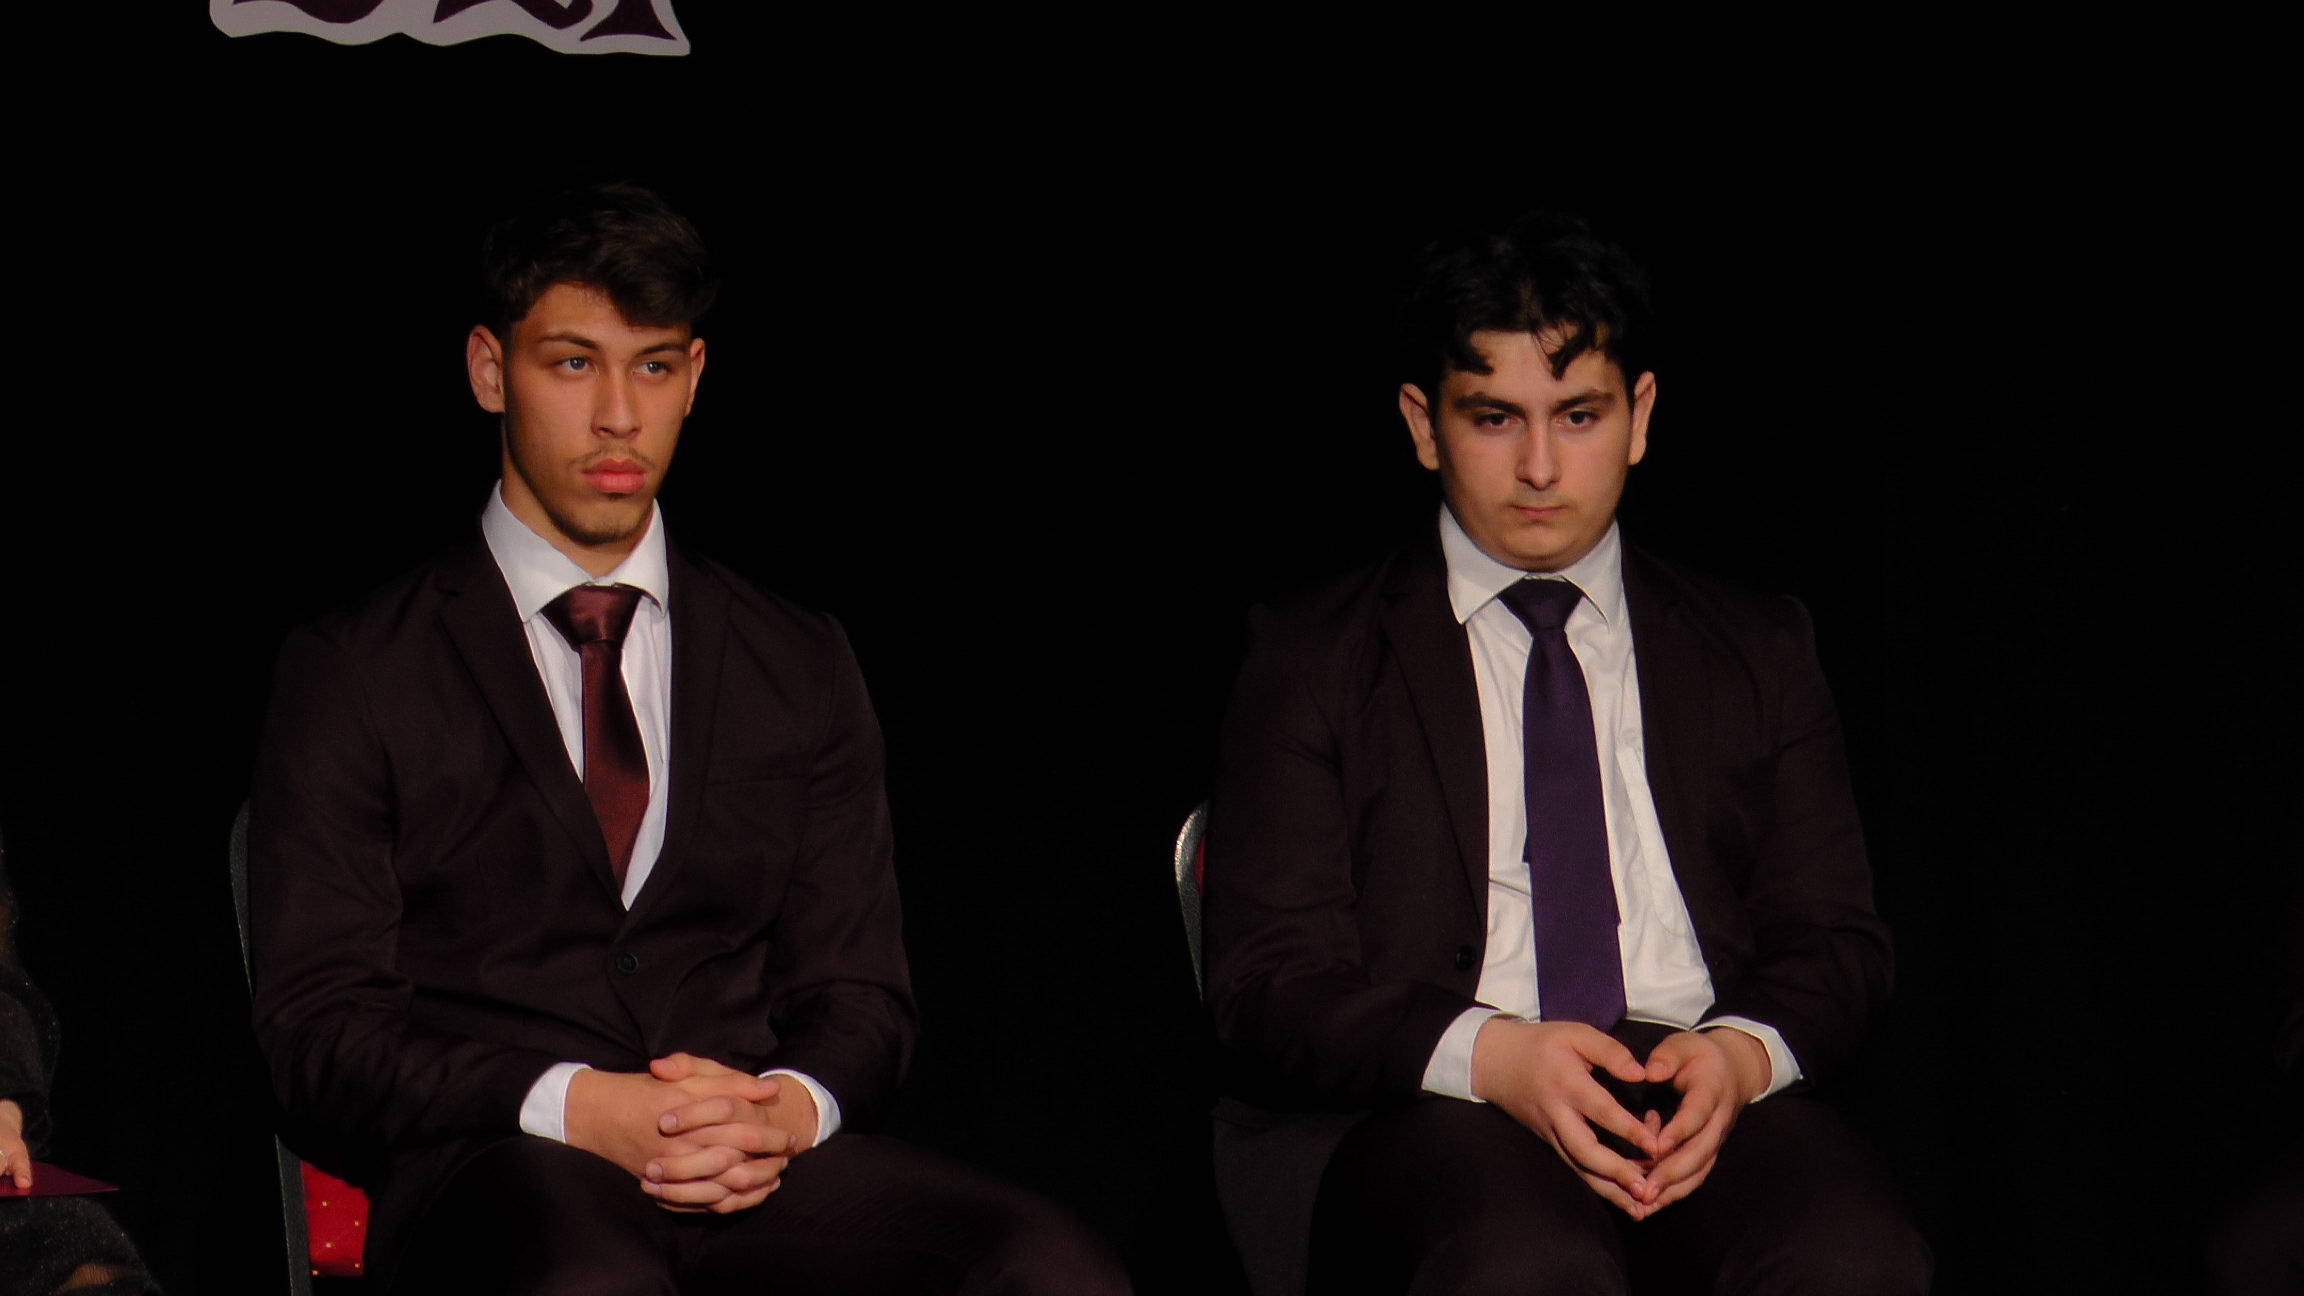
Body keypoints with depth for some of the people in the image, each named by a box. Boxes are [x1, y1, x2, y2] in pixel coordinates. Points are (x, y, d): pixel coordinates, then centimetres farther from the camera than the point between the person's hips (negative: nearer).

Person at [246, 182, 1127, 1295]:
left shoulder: (801, 668, 19)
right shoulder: (353, 672, 8)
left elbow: (858, 987, 16)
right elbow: (319, 1029, 1)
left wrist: (792, 1106, -9)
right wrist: (574, 1108, -16)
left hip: (762, 1161, 4)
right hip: (497, 1172, -4)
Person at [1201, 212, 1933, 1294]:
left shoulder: (1758, 650, 20)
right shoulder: (1317, 658, 12)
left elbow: (1835, 942, 15)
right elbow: (1271, 982, 2)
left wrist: (1741, 1053, -10)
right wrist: (1490, 1055, -18)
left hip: (1696, 1080, 3)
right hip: (1427, 1106, -2)